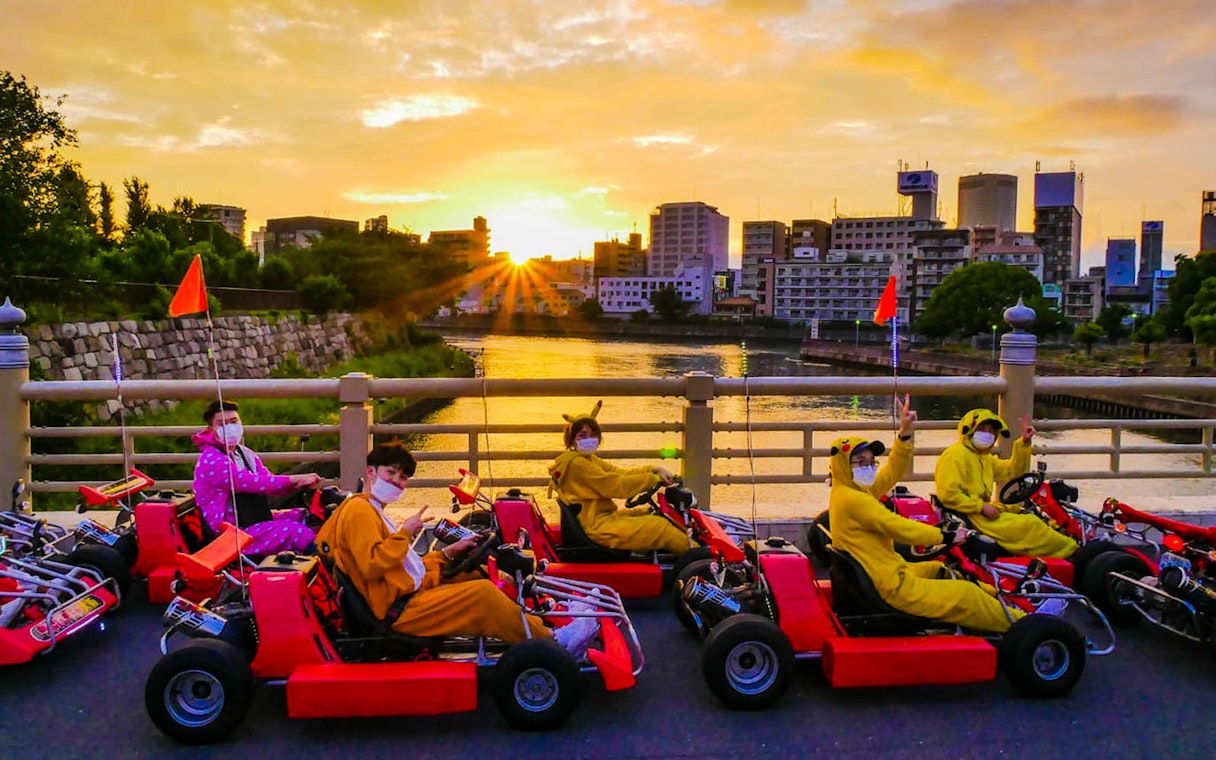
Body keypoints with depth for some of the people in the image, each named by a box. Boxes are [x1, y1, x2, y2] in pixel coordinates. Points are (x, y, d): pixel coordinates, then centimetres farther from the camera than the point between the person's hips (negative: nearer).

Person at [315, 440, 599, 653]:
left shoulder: (373, 513, 23)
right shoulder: (359, 511, -9)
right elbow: (372, 565, -24)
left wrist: (449, 551, 12)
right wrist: (405, 533, -17)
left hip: (413, 593, 11)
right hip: (401, 609, -11)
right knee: (482, 592, -21)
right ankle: (550, 641, -11)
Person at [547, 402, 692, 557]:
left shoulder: (590, 460, 17)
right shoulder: (576, 463, -16)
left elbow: (621, 473, 8)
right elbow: (615, 485, -20)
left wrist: (654, 470, -6)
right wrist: (654, 479, -14)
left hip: (605, 517, 11)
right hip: (598, 527, -11)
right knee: (659, 525, -13)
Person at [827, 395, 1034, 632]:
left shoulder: (857, 491, 10)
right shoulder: (851, 500, -21)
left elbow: (893, 472, 12)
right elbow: (898, 527, -22)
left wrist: (905, 432, 2)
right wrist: (946, 537, -14)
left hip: (891, 570, 11)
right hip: (892, 586, -11)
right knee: (965, 595, -3)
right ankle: (1017, 623, 13)